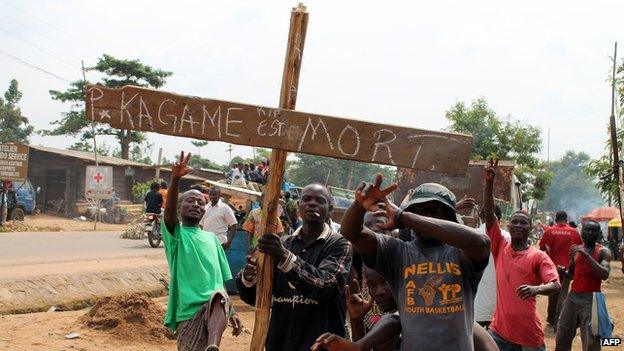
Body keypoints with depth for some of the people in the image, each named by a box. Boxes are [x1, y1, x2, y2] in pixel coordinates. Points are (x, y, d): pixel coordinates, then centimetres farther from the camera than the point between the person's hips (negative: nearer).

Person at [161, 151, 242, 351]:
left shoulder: (211, 238, 21)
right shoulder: (175, 234, 7)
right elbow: (169, 212, -15)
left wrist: (232, 313, 15)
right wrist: (175, 179, -32)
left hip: (215, 307, 1)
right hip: (187, 311, -1)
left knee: (220, 297, -32)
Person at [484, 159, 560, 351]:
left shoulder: (539, 256, 0)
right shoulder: (500, 248, 7)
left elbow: (555, 285, -12)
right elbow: (489, 214, -1)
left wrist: (537, 289, -35)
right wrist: (489, 182, -11)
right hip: (499, 331, 2)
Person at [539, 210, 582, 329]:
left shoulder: (549, 231, -5)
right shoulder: (573, 232, -4)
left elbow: (542, 248, -2)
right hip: (567, 267, -1)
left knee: (553, 293, 16)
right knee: (563, 295, 0)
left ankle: (551, 319, 25)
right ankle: (557, 322, -8)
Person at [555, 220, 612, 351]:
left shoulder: (603, 252, -3)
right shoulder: (576, 250, 11)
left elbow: (604, 275, -20)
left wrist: (586, 255, -23)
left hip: (591, 299, -5)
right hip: (573, 296, 5)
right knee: (562, 338, 11)